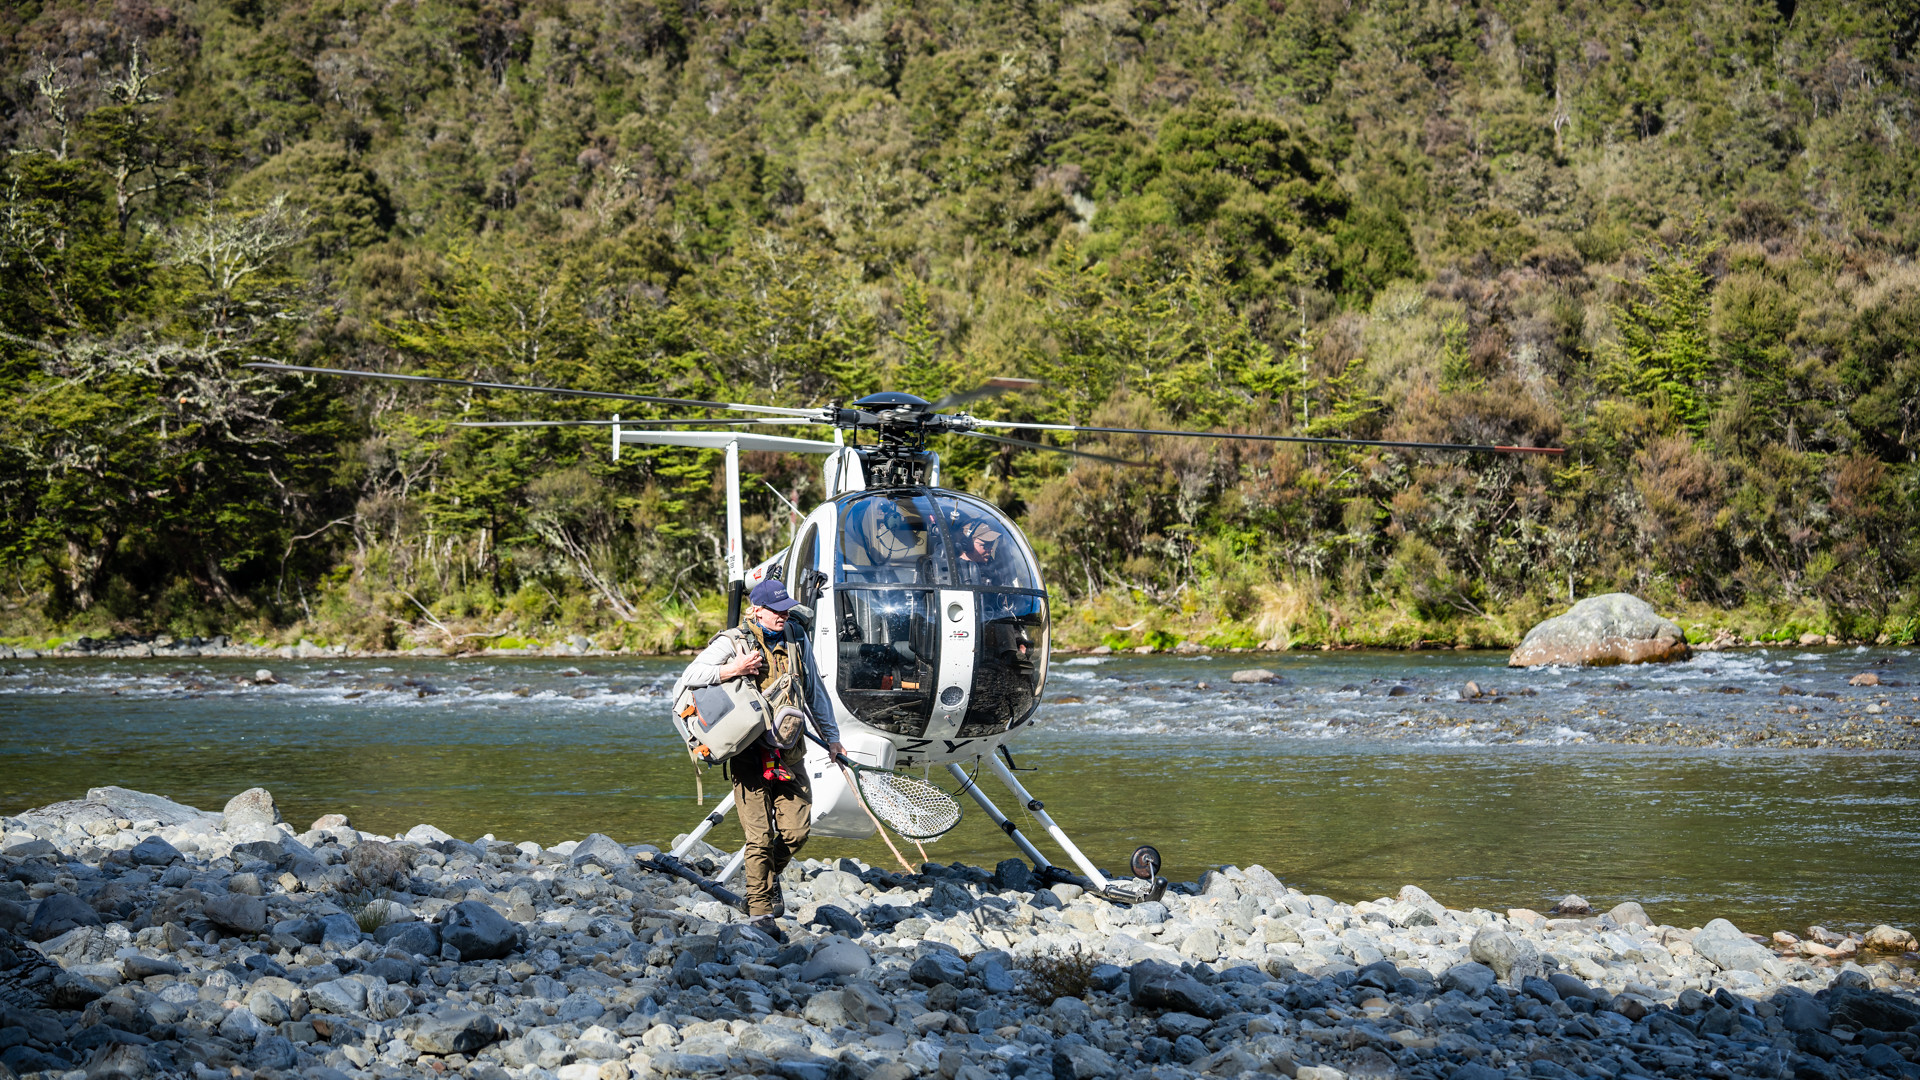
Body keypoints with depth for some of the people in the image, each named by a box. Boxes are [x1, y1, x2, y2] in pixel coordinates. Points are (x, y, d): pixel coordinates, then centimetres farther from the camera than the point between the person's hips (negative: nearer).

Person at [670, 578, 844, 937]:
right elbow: (688, 678, -11)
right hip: (749, 754, -4)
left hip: (789, 751, 4)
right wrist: (730, 671, -23)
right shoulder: (731, 643, -6)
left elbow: (815, 691, 21)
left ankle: (769, 875, 28)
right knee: (759, 836, -5)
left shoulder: (796, 640, 10)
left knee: (797, 829, -2)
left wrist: (831, 736, 21)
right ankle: (760, 911, 6)